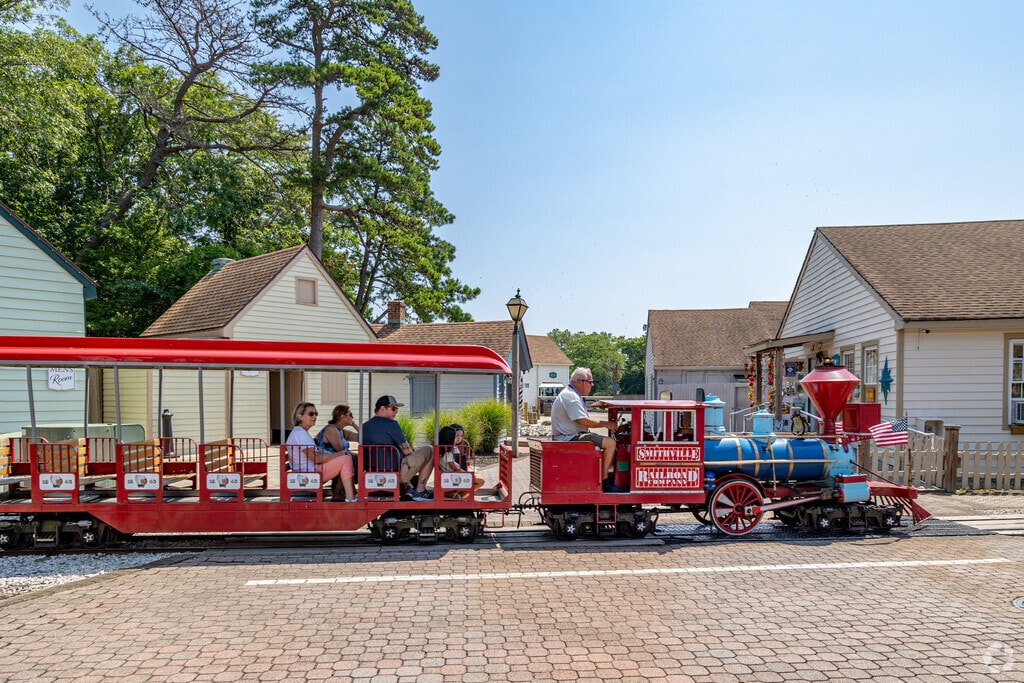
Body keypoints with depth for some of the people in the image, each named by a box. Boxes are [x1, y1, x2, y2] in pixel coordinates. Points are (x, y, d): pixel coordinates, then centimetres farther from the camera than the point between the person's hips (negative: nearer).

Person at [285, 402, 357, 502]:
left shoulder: (301, 432, 20)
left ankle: (337, 493, 4)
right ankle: (350, 497, -20)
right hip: (309, 473, -11)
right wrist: (340, 454, -10)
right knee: (346, 460, -18)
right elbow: (316, 458, -19)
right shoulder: (299, 433, -14)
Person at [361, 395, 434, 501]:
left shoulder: (364, 426, 9)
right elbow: (407, 451, -12)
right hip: (395, 473, -8)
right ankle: (419, 492, 6)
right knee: (429, 450, 5)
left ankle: (408, 488, 28)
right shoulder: (391, 424, -14)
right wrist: (413, 451, 12)